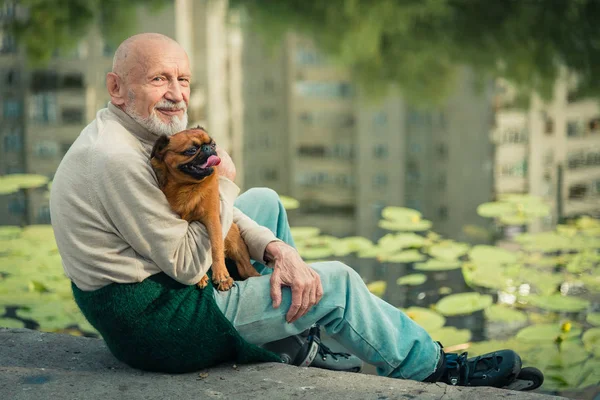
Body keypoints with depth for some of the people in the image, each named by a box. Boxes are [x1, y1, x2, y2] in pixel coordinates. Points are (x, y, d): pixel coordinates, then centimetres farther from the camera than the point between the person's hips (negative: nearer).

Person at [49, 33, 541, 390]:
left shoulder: (123, 133, 4)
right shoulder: (117, 160, -28)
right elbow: (187, 265, -24)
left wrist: (275, 249, -4)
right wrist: (224, 186, -13)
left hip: (133, 294, 10)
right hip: (158, 325, -10)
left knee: (265, 201, 22)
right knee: (335, 282, -2)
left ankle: (294, 341, 29)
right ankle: (431, 366, 19)